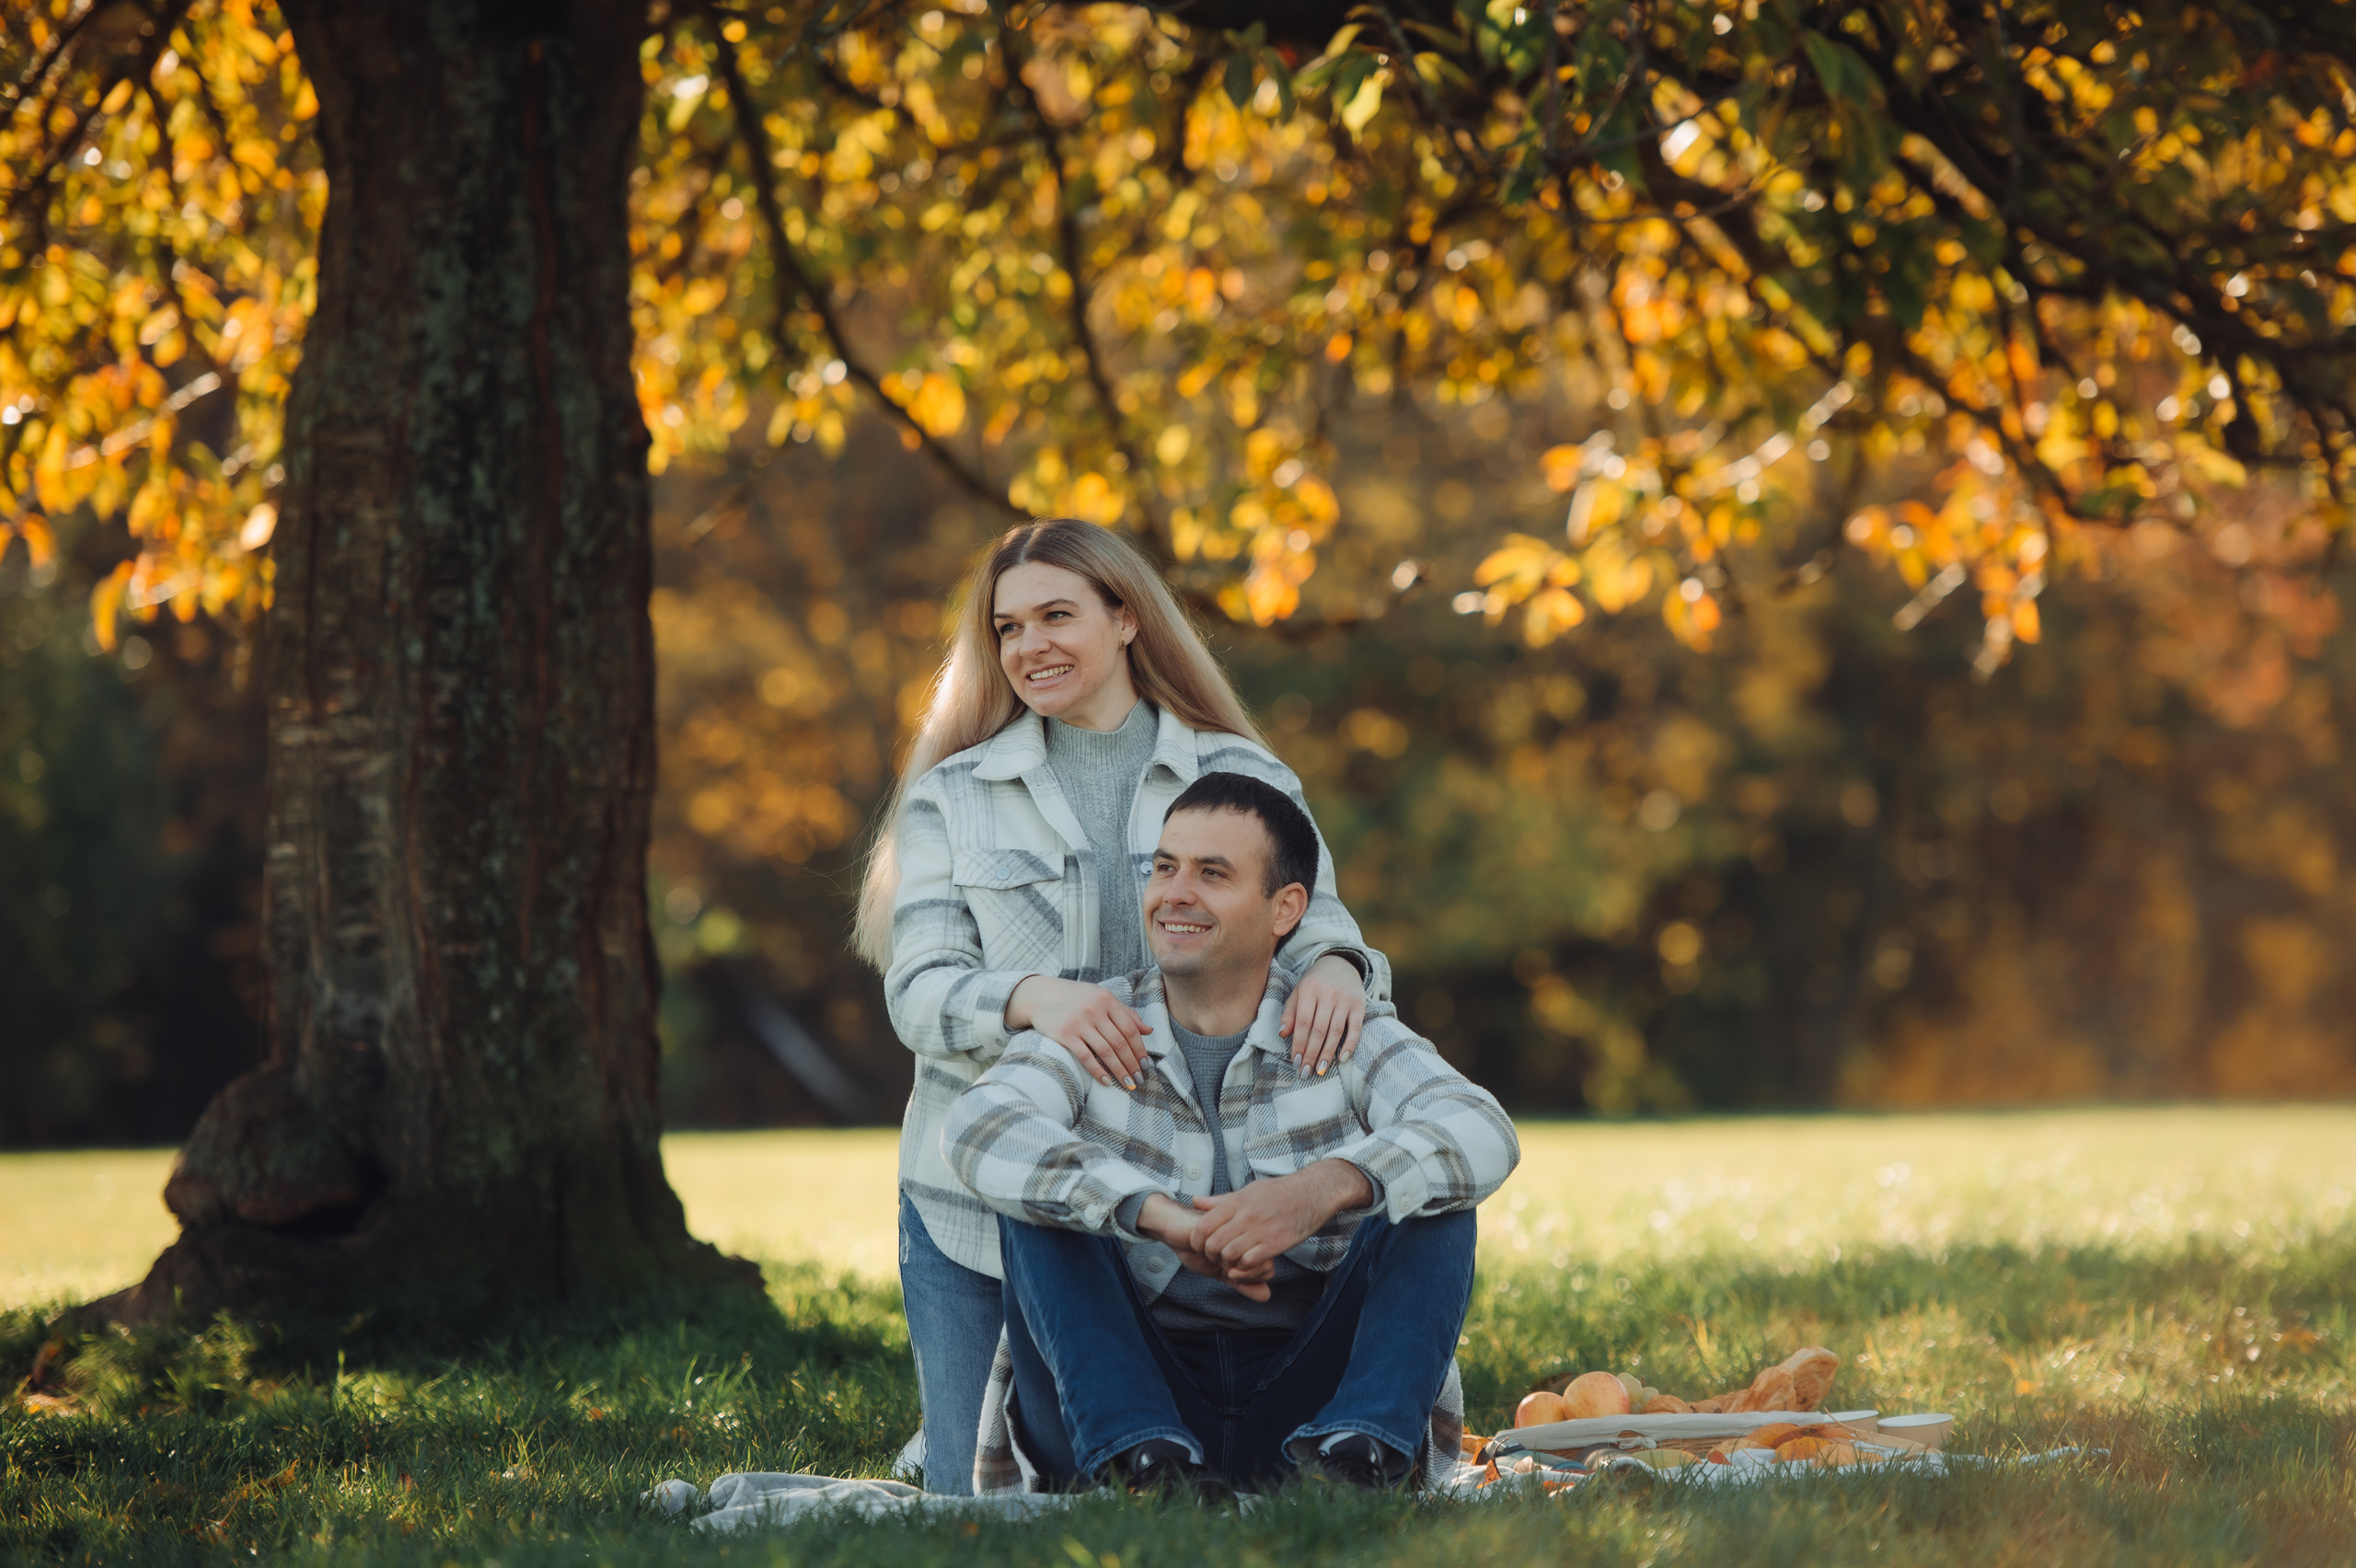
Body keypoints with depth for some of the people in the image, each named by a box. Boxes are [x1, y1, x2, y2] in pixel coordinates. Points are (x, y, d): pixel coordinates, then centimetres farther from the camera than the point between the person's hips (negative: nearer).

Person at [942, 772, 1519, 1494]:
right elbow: (979, 1129, -19)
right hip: (1132, 1397, 0)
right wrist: (1158, 1213, -35)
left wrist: (1322, 1190, -38)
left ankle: (1358, 1446, -38)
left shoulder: (1348, 1037, 3)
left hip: (1306, 1397, 0)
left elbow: (1482, 1135, -18)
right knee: (1040, 1196, -17)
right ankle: (1136, 1453, -37)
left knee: (1429, 1192, -16)